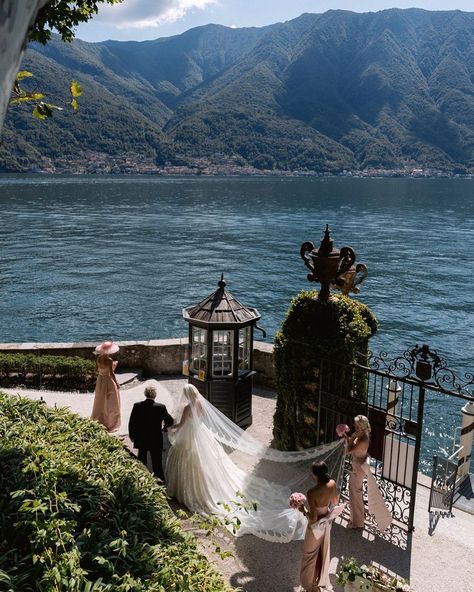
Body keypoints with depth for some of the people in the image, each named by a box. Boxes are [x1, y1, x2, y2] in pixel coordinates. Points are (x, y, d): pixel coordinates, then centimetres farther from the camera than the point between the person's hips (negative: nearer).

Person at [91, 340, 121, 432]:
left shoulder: (98, 358, -8)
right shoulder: (109, 361, -26)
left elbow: (97, 369, 4)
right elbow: (111, 373, -22)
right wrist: (116, 383, -9)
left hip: (100, 380, 6)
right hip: (109, 381, -6)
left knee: (100, 402, 22)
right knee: (110, 403, 8)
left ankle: (98, 420, 38)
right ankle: (110, 423, 17)